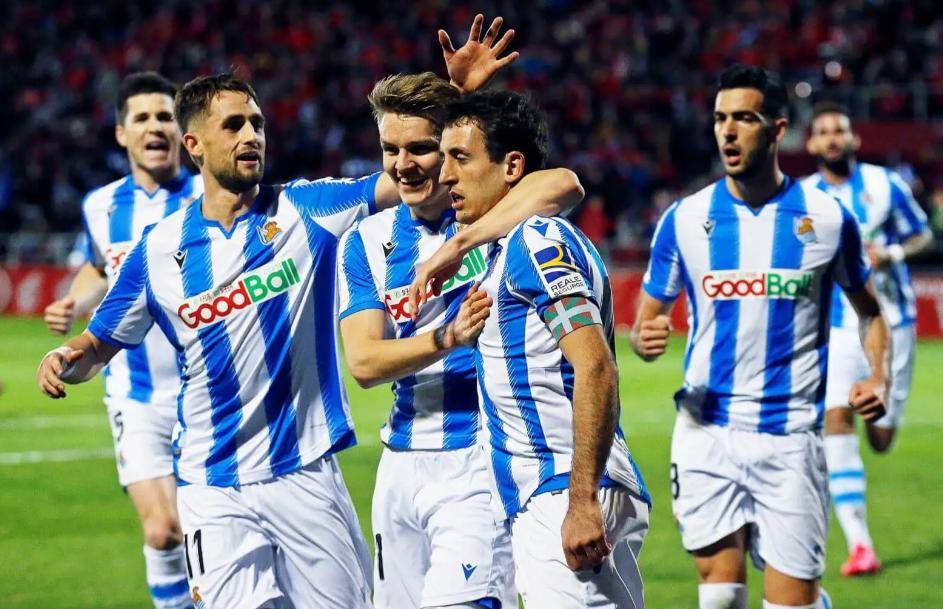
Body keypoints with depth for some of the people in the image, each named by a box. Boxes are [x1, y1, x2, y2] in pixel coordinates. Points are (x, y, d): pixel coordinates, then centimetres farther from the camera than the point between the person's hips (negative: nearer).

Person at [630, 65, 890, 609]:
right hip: (706, 433, 1)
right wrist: (646, 340, -14)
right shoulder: (685, 219, 2)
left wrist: (879, 377, -4)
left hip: (790, 436, -1)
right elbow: (649, 316, 10)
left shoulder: (828, 217, 1)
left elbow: (869, 309, 14)